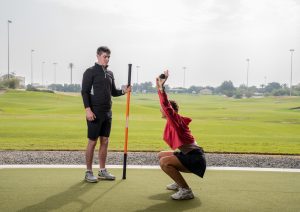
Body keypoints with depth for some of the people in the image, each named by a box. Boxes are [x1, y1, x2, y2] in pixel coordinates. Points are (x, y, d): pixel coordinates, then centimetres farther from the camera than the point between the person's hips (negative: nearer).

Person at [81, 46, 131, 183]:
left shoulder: (110, 74, 15)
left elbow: (113, 92, 20)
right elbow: (84, 92, -11)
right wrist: (88, 109, -20)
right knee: (92, 142, -2)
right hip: (95, 113, -6)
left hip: (107, 112, 7)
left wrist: (124, 91, 1)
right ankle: (88, 172, 8)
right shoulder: (90, 72, -5)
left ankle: (102, 171, 18)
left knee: (105, 141, 9)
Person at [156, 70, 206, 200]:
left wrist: (161, 87, -31)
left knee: (164, 162, -25)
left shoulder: (176, 119, -16)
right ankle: (179, 183, 25)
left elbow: (166, 105, -31)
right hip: (188, 155, 10)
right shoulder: (172, 121, 8)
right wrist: (159, 86, 18)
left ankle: (186, 191, -16)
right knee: (161, 155, 21)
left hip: (194, 158, -10)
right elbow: (165, 103, 16)